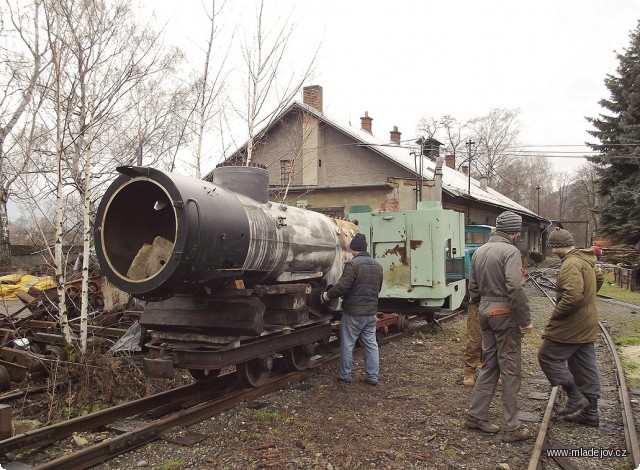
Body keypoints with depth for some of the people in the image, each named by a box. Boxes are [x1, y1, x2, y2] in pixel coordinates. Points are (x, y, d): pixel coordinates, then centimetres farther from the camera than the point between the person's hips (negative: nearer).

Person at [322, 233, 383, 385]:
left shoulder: (352, 264, -16)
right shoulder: (377, 266, 9)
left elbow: (342, 286, -21)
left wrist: (327, 295, -6)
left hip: (353, 313, -6)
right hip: (371, 312, 7)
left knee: (347, 345, 6)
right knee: (371, 344, 11)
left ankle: (345, 376, 15)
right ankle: (373, 377, 13)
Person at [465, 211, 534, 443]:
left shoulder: (479, 251, 12)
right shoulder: (510, 251, -13)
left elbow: (473, 287, 16)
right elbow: (515, 289, -22)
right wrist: (525, 320, -17)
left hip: (485, 311, 8)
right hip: (505, 313, -8)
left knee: (489, 366, 17)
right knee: (511, 371, 1)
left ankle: (476, 415, 22)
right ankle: (511, 428, 9)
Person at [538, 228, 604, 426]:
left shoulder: (571, 264, -22)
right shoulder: (585, 260, 12)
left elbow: (573, 296, -31)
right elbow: (599, 277, 31)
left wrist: (555, 315, -19)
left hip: (572, 326, -10)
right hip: (587, 325, 10)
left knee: (548, 356, 0)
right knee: (586, 367, 14)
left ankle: (575, 396, 1)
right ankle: (590, 413, 21)